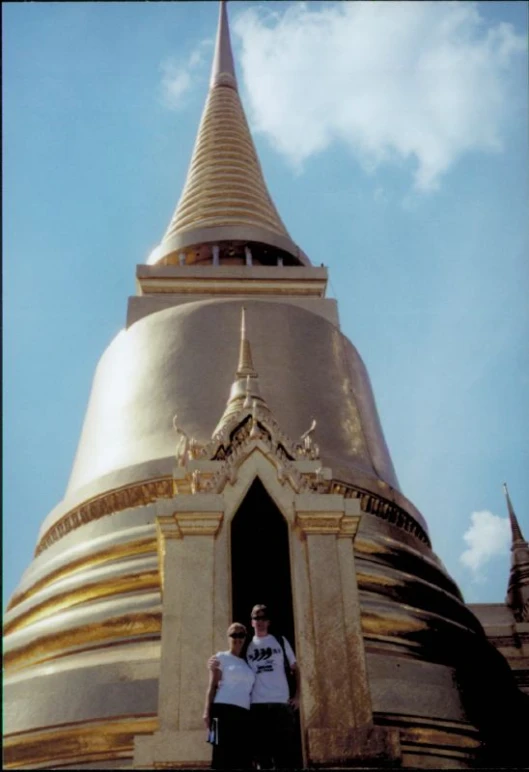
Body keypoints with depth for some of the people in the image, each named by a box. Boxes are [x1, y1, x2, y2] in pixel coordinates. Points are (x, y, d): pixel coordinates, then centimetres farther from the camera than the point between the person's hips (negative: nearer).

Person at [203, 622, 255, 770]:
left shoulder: (247, 663, 22)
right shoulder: (221, 657, 7)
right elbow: (212, 685, 0)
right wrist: (207, 711, -10)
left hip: (243, 714, 6)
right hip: (224, 710, -5)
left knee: (242, 757, 1)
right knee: (223, 756, -10)